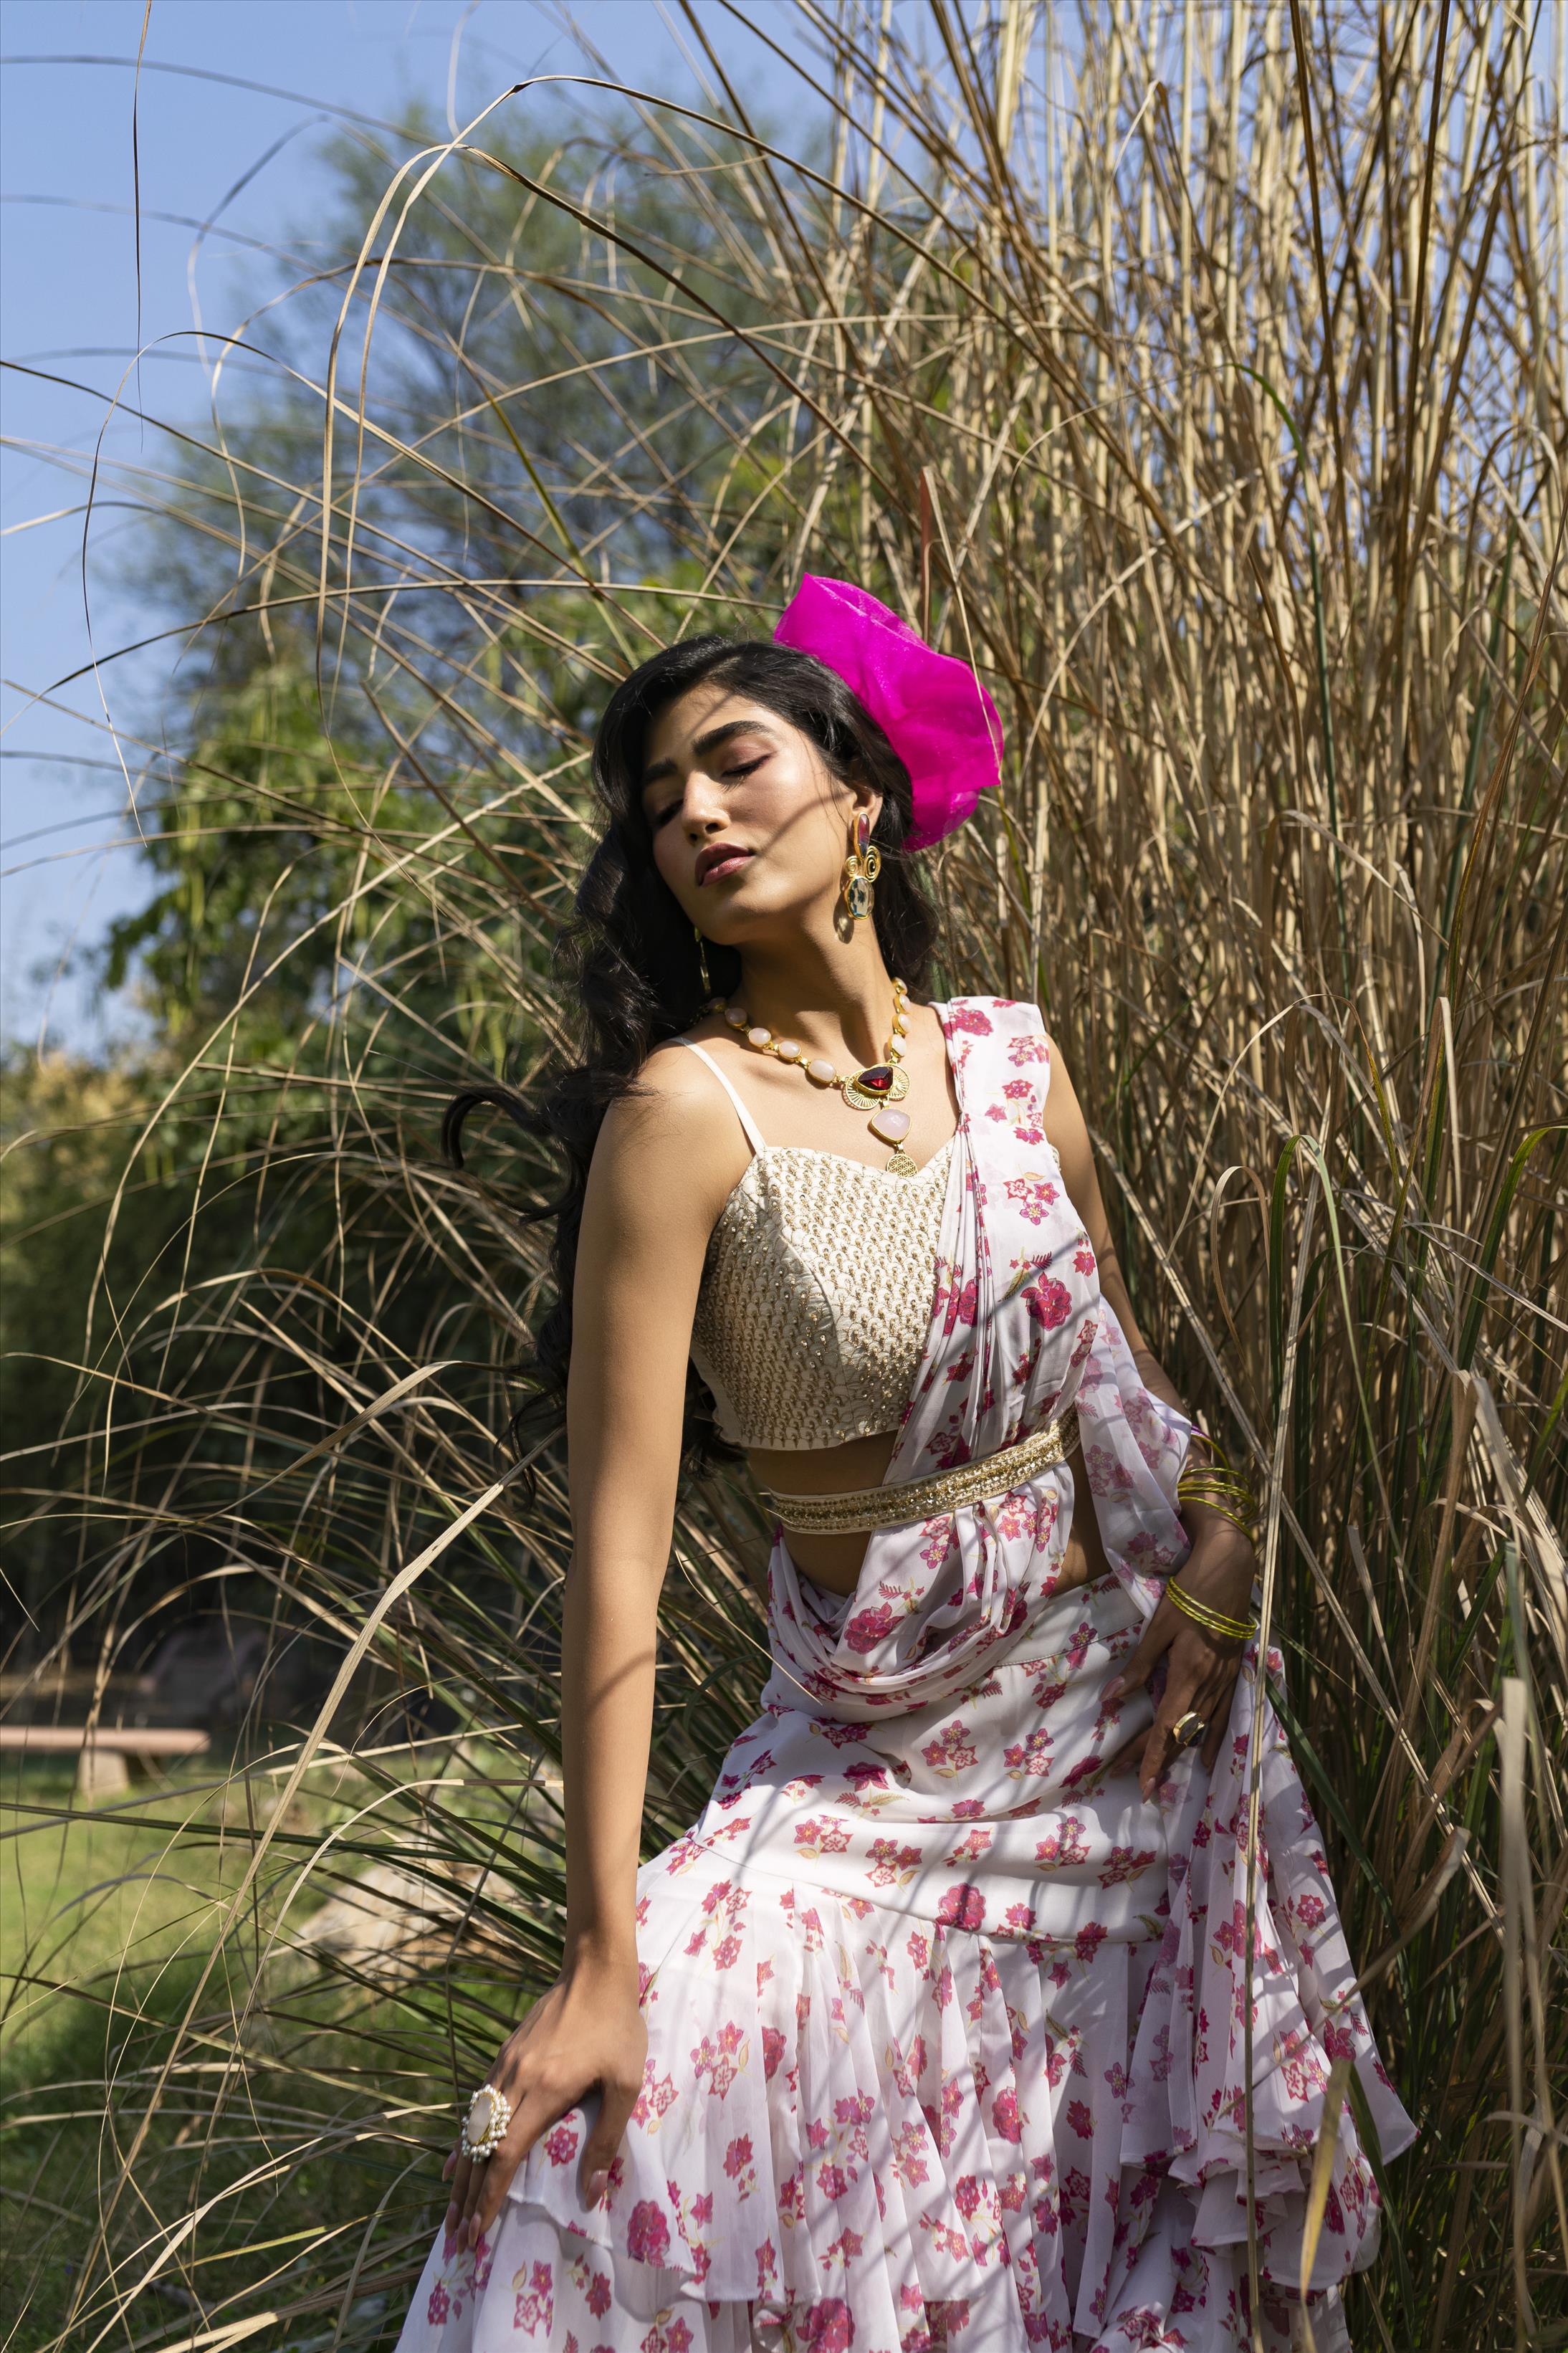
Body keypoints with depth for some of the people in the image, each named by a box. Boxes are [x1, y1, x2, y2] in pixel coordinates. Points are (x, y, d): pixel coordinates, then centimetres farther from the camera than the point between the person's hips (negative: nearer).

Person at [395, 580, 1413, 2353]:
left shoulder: (1010, 1061, 0)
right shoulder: (685, 1112, -16)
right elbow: (622, 1542, -20)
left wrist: (1218, 1539, -6)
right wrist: (605, 1957, -23)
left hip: (1132, 1729, 4)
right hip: (875, 1775, -4)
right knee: (633, 2151, -18)